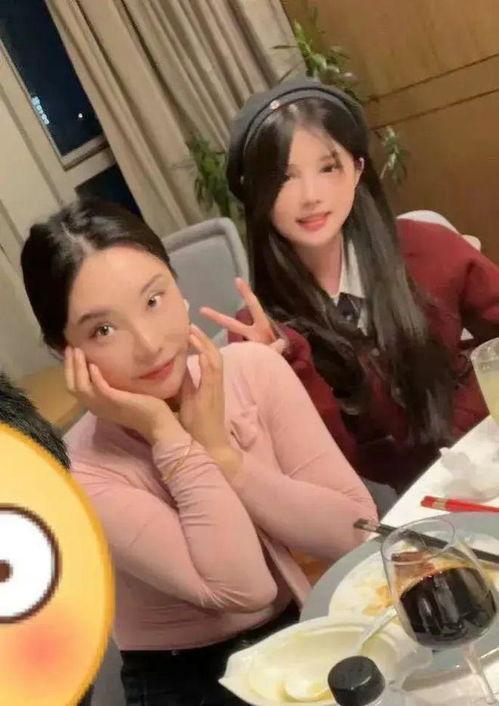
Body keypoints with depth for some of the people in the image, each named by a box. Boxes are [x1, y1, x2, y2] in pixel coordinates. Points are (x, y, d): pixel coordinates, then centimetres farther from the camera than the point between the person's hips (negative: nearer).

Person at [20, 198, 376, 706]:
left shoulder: (254, 369, -10)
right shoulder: (81, 472, -19)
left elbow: (356, 531, -12)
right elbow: (243, 587, -24)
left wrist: (220, 450, -20)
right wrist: (167, 436, -25)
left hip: (314, 630, 4)